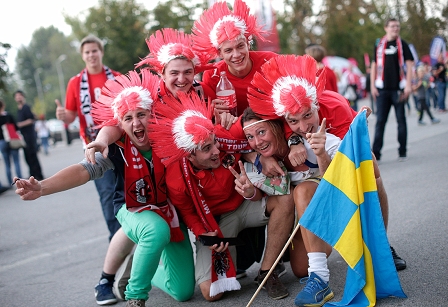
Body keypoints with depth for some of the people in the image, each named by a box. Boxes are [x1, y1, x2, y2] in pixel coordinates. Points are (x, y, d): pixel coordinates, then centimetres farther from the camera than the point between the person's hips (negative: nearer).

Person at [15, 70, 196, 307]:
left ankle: (144, 268, 33)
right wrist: (42, 187, -51)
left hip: (169, 213, 3)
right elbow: (84, 169, -37)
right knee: (157, 231, -41)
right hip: (134, 211, -2)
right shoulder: (117, 149, -23)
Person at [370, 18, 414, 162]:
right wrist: (372, 86, 4)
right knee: (380, 121, -2)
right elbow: (374, 66, 12)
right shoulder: (379, 45, 10)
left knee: (401, 120, 4)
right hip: (382, 89, 1)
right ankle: (375, 153, -3)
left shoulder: (402, 45, 5)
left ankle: (402, 152, 12)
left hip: (398, 89, -1)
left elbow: (409, 65, 1)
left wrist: (408, 85, -9)